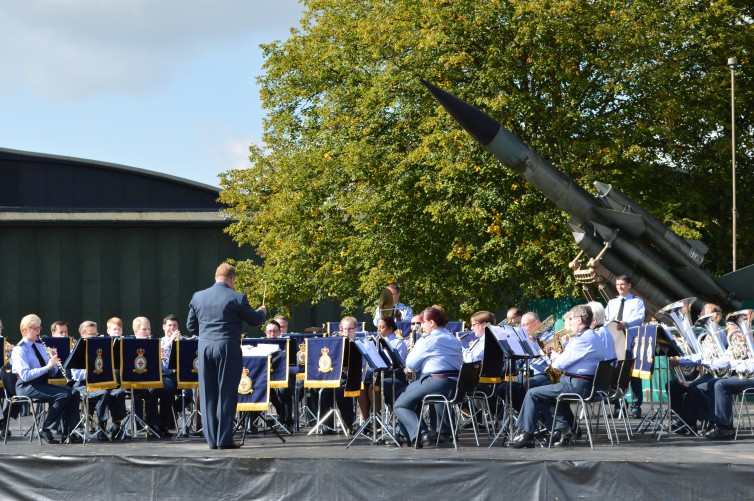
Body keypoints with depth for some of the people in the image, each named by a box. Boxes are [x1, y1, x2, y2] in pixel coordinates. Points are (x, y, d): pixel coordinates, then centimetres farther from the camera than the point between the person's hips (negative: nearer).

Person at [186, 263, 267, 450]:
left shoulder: (198, 297, 6)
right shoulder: (237, 298, -8)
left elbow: (190, 325, 13)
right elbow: (255, 320, 1)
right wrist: (262, 312, 23)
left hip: (205, 347, 4)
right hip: (228, 348, -4)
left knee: (208, 394, 9)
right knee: (226, 394, 1)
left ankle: (212, 439, 9)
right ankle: (224, 439, 0)